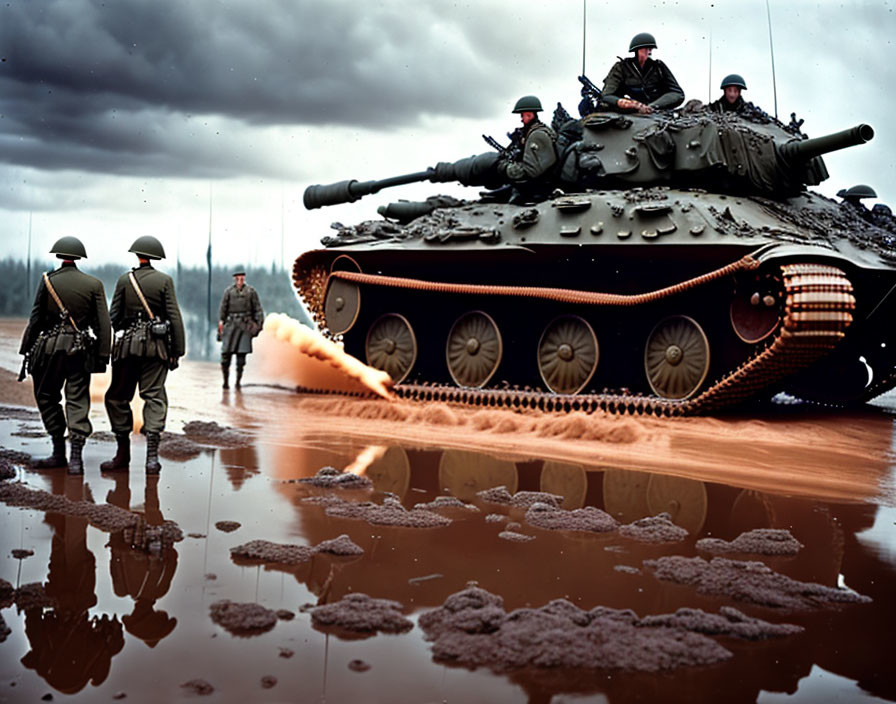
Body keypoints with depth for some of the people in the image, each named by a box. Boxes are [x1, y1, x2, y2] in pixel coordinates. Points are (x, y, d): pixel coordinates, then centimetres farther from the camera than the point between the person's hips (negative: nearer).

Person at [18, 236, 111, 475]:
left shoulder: (47, 281, -2)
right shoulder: (94, 284, 1)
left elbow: (35, 319, 1)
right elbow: (103, 324, -2)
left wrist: (27, 350, 8)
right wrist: (103, 356, 2)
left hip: (49, 348, -1)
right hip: (80, 350, 1)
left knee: (46, 397, 14)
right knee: (77, 401, 3)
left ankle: (59, 453, 16)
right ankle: (76, 457, -4)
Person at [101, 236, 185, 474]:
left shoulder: (124, 280, 1)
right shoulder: (164, 280, -1)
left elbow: (114, 316, 4)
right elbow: (174, 317, -4)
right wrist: (177, 351, 0)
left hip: (127, 345, 0)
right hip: (156, 345, 0)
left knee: (118, 397, 11)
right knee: (154, 396, 0)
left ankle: (123, 452, 16)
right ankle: (152, 456, -8)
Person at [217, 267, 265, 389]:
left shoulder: (251, 291, 8)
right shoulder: (229, 291, 8)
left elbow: (258, 309, 9)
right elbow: (222, 307, 5)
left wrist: (259, 323, 1)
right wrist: (221, 321, -6)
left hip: (245, 326, 0)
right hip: (231, 324, 0)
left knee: (242, 354, -3)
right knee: (226, 352, -4)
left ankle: (238, 381, 7)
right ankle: (226, 380, 9)